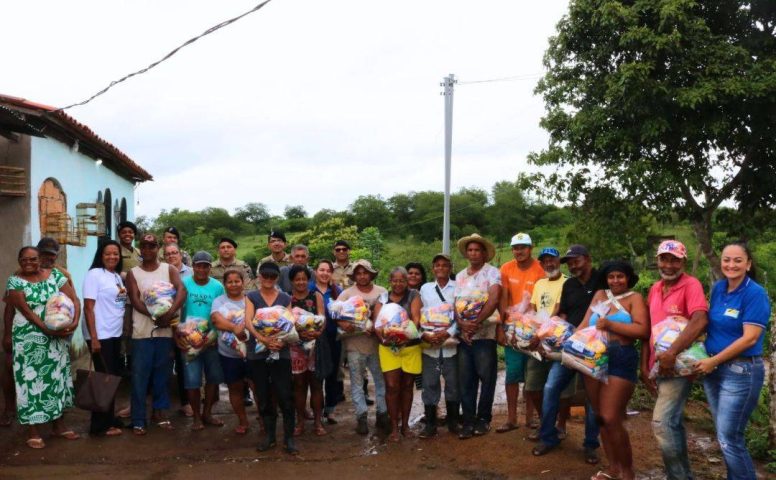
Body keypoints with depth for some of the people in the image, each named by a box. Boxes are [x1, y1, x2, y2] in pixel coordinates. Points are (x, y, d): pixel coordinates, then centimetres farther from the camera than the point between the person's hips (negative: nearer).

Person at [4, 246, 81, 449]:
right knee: (31, 379, 0)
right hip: (29, 339, -3)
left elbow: (74, 299, -2)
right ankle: (33, 431, 9)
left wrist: (75, 322, -19)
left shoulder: (55, 275, 2)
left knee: (57, 377, 10)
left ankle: (58, 424, 23)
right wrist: (48, 329, -23)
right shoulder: (15, 281, -6)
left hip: (57, 337, 3)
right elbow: (25, 311, -14)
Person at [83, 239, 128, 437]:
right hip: (100, 336, -7)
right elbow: (88, 307, -14)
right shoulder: (94, 274, -9)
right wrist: (94, 337, -18)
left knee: (114, 377, 11)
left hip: (115, 335, 7)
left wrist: (124, 331, 10)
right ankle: (100, 425, 7)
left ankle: (109, 419, 22)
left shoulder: (117, 276, 12)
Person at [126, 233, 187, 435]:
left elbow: (181, 291, -10)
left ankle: (159, 412, 24)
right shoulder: (133, 273, 4)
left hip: (165, 330, 1)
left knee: (162, 374, 10)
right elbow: (135, 300, -8)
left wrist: (169, 313, -25)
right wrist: (154, 316, -22)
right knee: (140, 376, 0)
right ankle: (138, 420, 7)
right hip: (142, 332, -1)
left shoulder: (169, 269, 5)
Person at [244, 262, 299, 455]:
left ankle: (289, 437, 4)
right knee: (263, 396, 8)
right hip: (257, 353, 0)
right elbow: (248, 322, -7)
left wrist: (282, 341, -17)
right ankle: (269, 436, 20)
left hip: (281, 352, 0)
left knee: (285, 396, -4)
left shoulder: (285, 299, 9)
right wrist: (263, 339, -23)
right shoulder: (252, 297, 6)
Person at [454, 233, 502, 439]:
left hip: (485, 334, -5)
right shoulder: (460, 276, 13)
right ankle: (468, 421, 13)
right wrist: (461, 323, -10)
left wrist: (476, 323, -18)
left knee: (486, 378, 3)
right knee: (465, 380, 6)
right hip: (464, 335, 5)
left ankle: (483, 418, 16)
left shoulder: (492, 272, -3)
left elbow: (493, 300, -16)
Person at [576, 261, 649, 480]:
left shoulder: (634, 298, -2)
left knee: (611, 418, -8)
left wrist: (610, 325, -16)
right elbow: (585, 324, 10)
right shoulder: (600, 295, 14)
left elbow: (643, 331, -14)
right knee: (600, 416, 12)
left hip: (621, 362, -6)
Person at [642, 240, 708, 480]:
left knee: (662, 422, -13)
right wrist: (645, 367, 7)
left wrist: (672, 353, -32)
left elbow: (700, 320, -28)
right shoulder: (654, 289, 10)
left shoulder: (691, 285, -12)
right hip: (659, 366, 8)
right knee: (673, 423, 16)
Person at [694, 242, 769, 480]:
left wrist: (713, 361, -16)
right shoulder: (718, 288, 6)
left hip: (741, 372, -7)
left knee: (729, 438, -3)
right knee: (725, 435, 14)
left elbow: (750, 338, -19)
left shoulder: (755, 294, -14)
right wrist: (706, 361, 6)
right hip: (713, 369, 7)